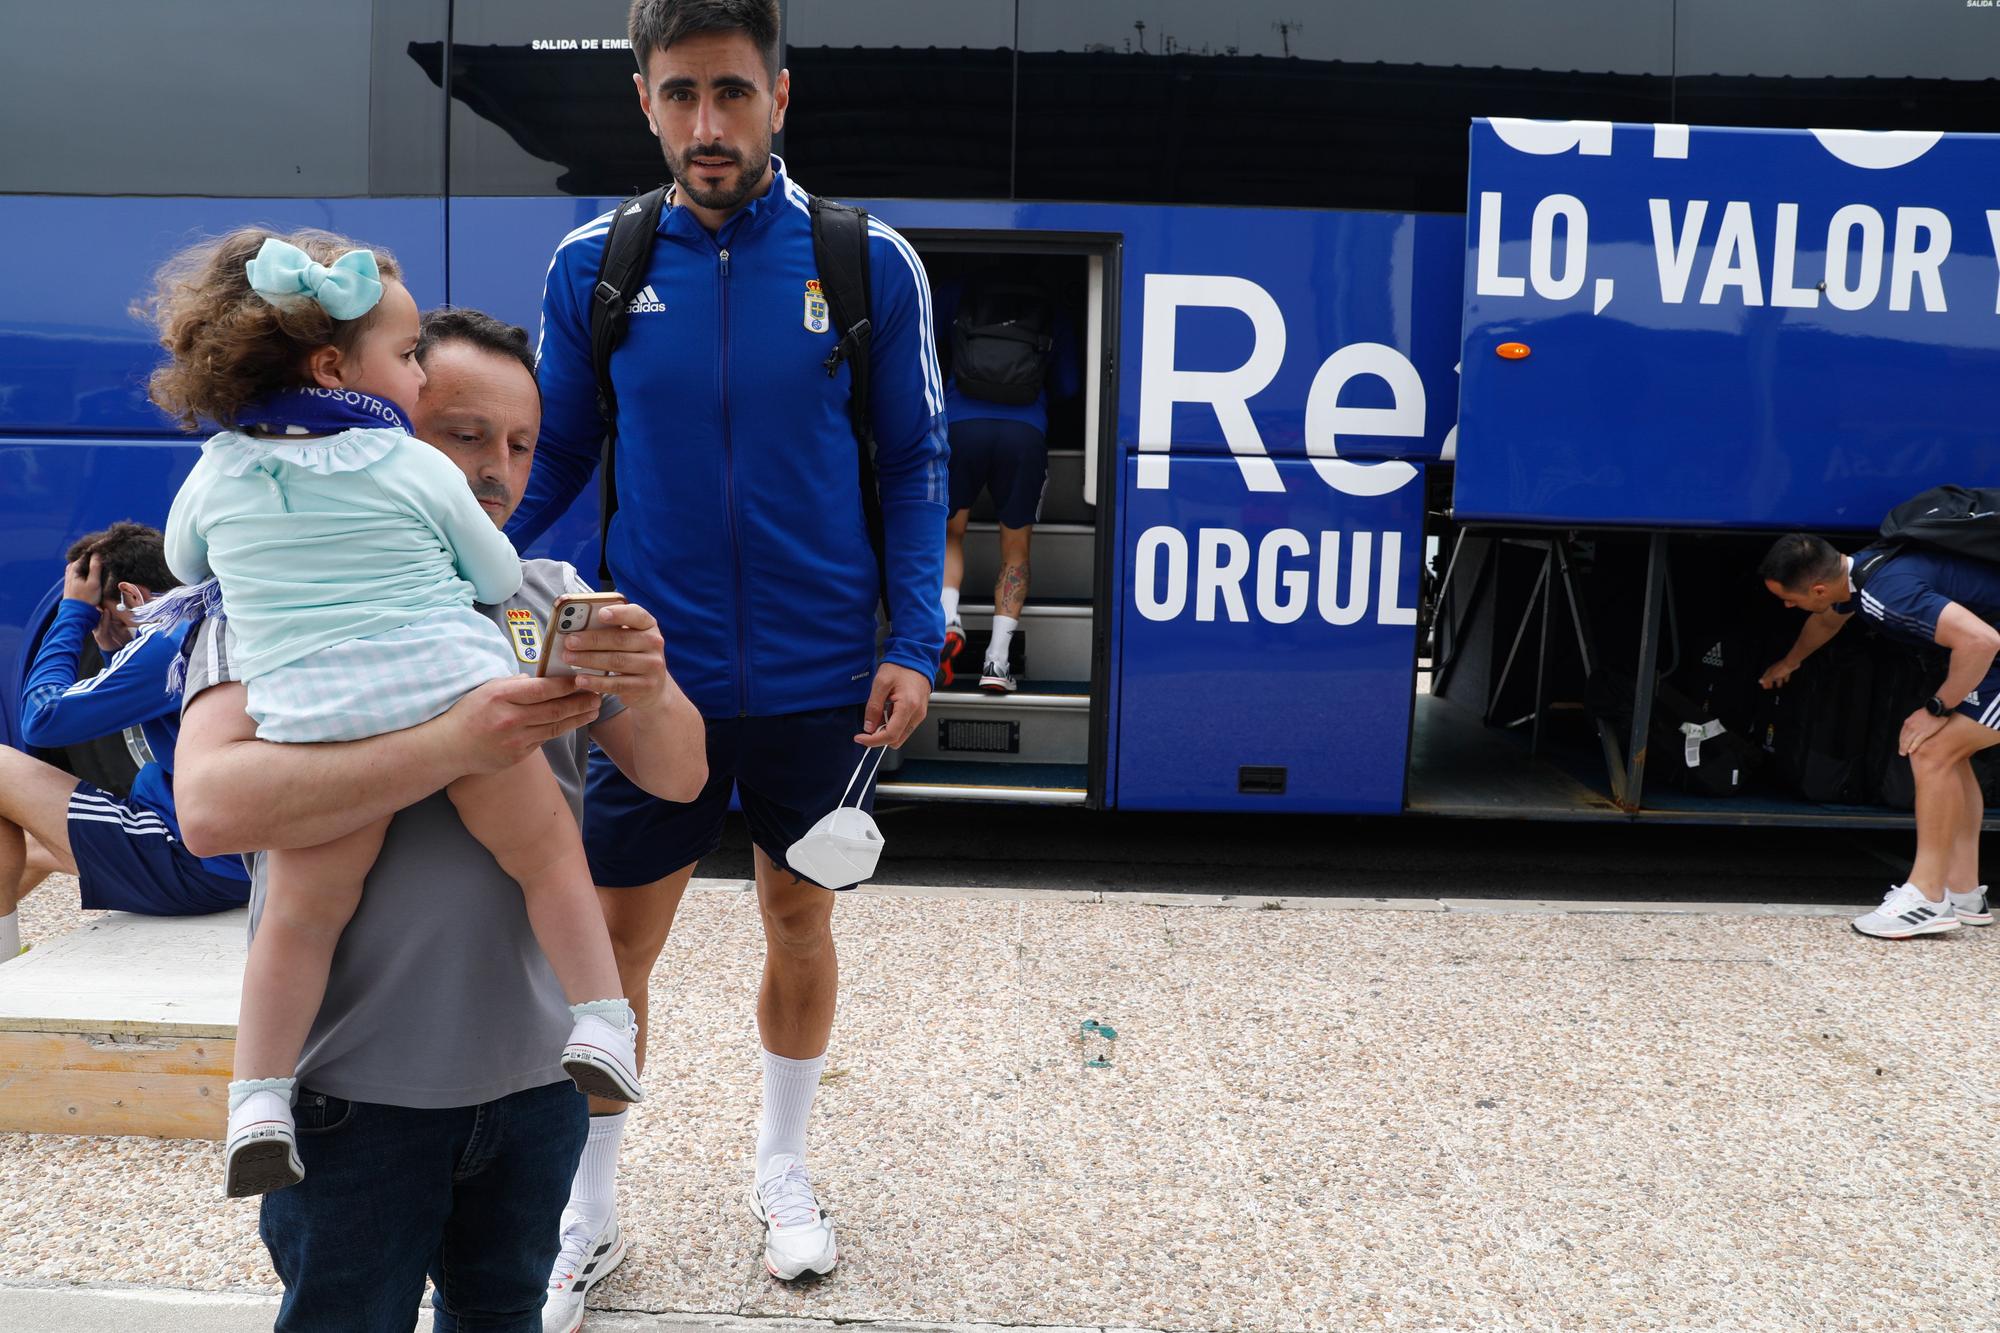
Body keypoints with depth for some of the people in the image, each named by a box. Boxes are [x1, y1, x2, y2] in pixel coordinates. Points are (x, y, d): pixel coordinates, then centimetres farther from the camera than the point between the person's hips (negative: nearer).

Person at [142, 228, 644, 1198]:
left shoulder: (213, 477, 13)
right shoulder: (416, 468, 3)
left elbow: (185, 565, 32)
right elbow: (500, 579, 13)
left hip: (311, 720, 3)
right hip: (456, 689, -2)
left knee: (303, 917, 13)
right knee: (546, 854, 13)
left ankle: (259, 1101, 10)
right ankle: (600, 1023, 10)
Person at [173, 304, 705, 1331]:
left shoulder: (552, 596, 6)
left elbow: (677, 778, -1)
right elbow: (212, 804, -23)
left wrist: (648, 688, -24)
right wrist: (454, 744, -31)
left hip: (538, 1064, 4)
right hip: (358, 1081, -4)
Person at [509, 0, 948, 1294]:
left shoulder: (872, 263, -6)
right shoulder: (592, 266, -3)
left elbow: (916, 461, -1)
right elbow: (552, 459, 5)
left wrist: (914, 643, -10)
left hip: (824, 681, 0)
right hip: (656, 673, 0)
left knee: (801, 920, 16)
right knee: (614, 941, 7)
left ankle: (784, 1170, 40)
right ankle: (589, 1205, 31)